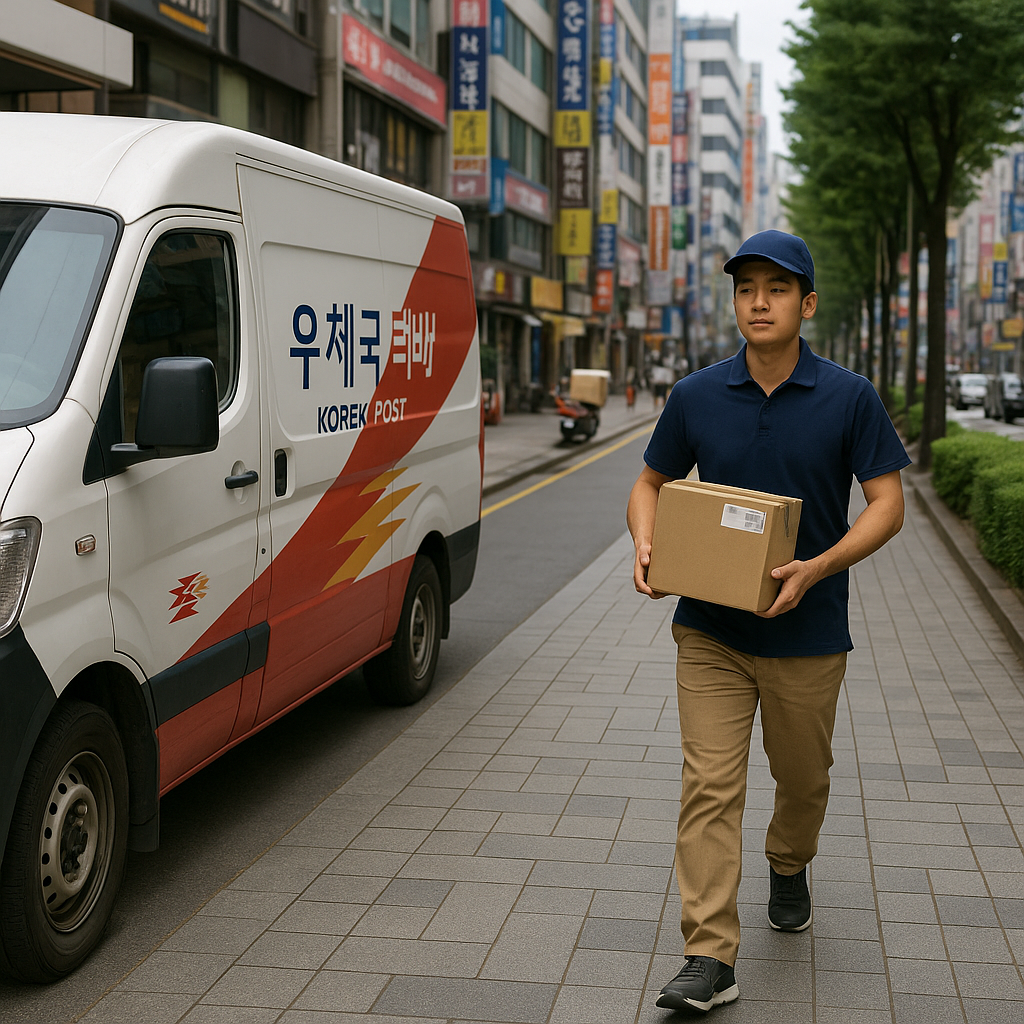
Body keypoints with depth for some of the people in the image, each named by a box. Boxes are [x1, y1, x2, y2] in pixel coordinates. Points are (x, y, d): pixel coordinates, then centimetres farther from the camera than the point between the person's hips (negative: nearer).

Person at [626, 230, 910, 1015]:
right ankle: (710, 958, -4)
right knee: (711, 786, -6)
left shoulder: (849, 398, -8)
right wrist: (646, 545, -12)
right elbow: (651, 484, 10)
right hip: (710, 631, 1)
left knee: (804, 777, 18)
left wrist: (818, 568, -22)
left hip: (807, 632, 0)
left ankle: (788, 868, 49)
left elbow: (888, 503, -7)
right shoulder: (697, 397, -2)